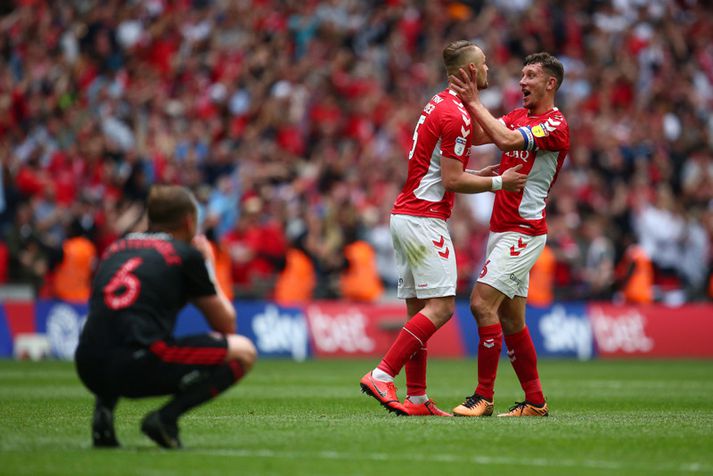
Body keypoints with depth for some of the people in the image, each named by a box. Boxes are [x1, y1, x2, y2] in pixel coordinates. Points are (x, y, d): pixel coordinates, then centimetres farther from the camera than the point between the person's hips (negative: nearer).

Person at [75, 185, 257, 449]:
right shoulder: (187, 254, 8)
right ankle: (165, 417, -6)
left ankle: (104, 410, 14)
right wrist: (209, 269, 31)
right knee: (243, 351, 11)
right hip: (140, 365, -6)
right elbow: (226, 325, 16)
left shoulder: (116, 247, 24)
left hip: (89, 371, 6)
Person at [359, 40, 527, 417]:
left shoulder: (440, 104, 17)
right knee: (440, 307, -12)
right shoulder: (456, 115, -14)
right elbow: (452, 181, -16)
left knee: (419, 310, 8)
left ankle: (417, 398, 7)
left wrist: (480, 174, 17)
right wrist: (498, 183, -6)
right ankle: (381, 376, -17)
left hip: (406, 214, 10)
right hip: (424, 219, -10)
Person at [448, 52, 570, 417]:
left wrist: (474, 102, -19)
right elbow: (484, 135, 2)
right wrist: (469, 102, -12)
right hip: (501, 229, 9)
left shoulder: (555, 126, -11)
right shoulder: (518, 116, 16)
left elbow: (507, 140, -24)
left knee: (482, 303, -16)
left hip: (523, 232, -9)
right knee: (511, 319, 9)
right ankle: (535, 401, 14)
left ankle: (484, 397, -12)